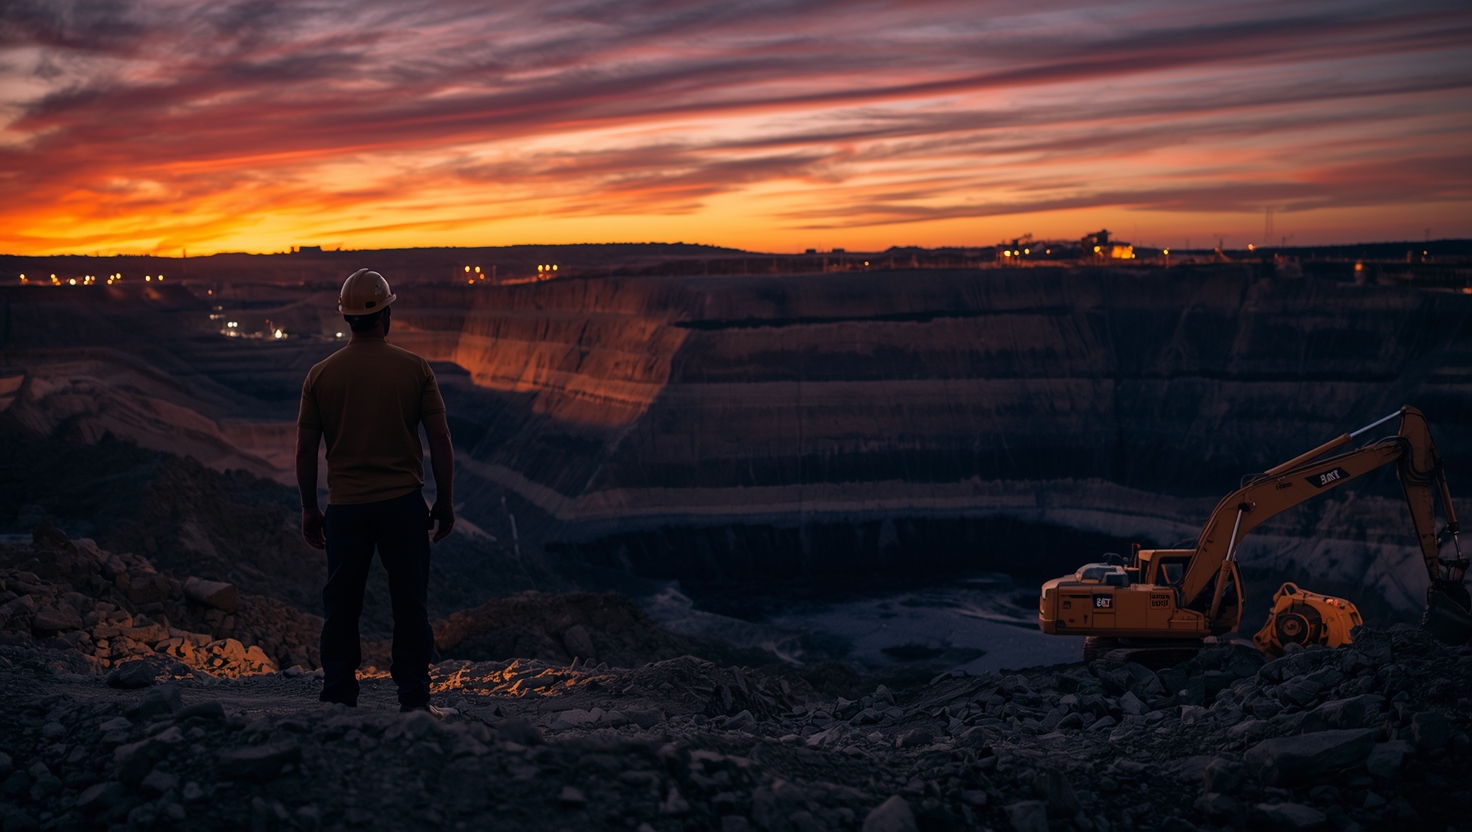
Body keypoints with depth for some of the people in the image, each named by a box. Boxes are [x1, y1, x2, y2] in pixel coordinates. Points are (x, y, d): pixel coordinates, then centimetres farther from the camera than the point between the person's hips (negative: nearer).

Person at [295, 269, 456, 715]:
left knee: (341, 606, 10)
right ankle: (414, 699, 7)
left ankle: (338, 699, 14)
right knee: (410, 603, 5)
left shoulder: (321, 375, 0)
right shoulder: (414, 368, -3)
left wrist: (309, 509, 12)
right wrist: (445, 502, 6)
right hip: (403, 503, -1)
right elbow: (440, 439, -3)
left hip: (345, 506, 1)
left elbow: (305, 449, 3)